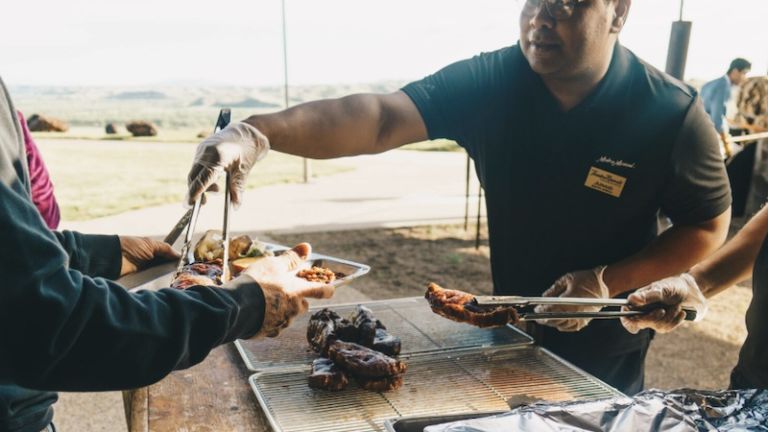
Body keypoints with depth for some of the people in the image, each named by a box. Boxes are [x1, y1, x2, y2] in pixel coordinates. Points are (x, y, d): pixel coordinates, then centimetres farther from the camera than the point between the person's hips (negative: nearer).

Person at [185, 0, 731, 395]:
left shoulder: (673, 113, -21)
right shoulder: (488, 83, -19)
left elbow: (709, 227, -9)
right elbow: (379, 117, -33)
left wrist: (607, 281, -23)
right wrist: (259, 131, -48)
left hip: (605, 349, -2)